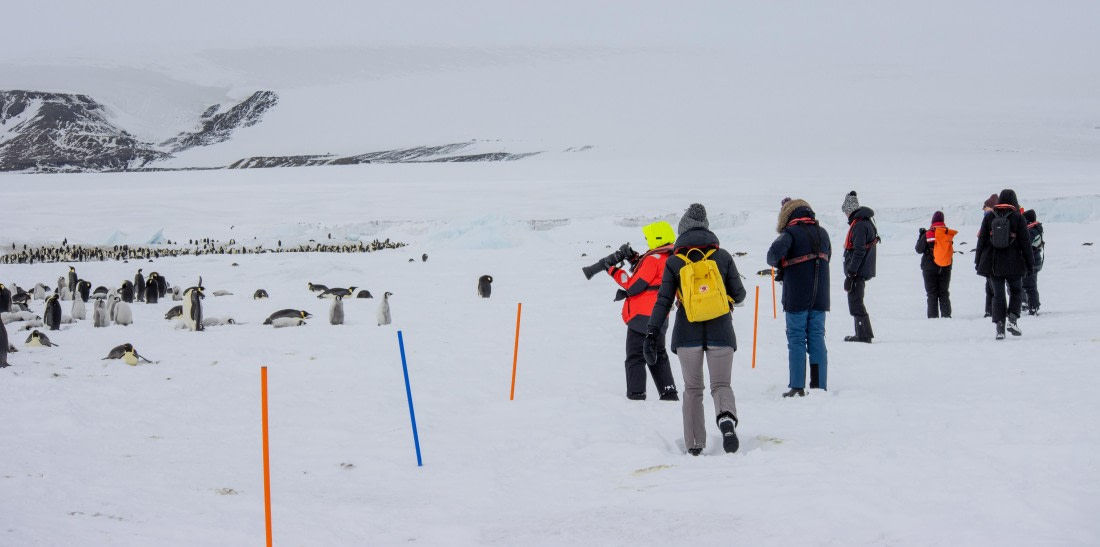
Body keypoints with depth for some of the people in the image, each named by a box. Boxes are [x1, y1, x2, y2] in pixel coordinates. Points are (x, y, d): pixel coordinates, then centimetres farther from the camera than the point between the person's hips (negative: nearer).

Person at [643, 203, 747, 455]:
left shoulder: (674, 262, 0)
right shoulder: (723, 256, 2)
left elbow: (663, 301, -3)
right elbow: (739, 294, 4)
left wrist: (652, 333, -2)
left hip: (688, 332, 0)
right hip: (720, 331, 0)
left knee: (692, 389, 13)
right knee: (721, 384, 5)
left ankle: (695, 445, 8)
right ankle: (727, 418, -28)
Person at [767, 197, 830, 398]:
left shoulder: (791, 233, -9)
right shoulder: (822, 233, 10)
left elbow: (775, 252, -26)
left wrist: (777, 265, -3)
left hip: (797, 298, -5)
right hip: (820, 297, 5)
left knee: (796, 340, 1)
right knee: (817, 339, 8)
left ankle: (797, 387, -2)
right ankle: (820, 386, 6)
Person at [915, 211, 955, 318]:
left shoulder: (928, 234, -13)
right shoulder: (948, 234, -2)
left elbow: (919, 249, -5)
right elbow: (950, 250, 8)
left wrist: (920, 236, 6)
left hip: (930, 267, -3)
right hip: (946, 268, 3)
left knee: (932, 293, 2)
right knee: (944, 293, 11)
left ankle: (933, 316, -2)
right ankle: (946, 315, 8)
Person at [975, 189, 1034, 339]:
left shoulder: (989, 217, 3)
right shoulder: (1018, 218, -4)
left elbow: (981, 240, 5)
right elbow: (1025, 243, -2)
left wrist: (978, 261, 12)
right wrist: (1030, 263, 5)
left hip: (993, 263, 2)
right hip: (1014, 263, -2)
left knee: (998, 294, 6)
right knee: (1016, 290, 16)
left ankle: (999, 328, -2)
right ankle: (1012, 319, -2)